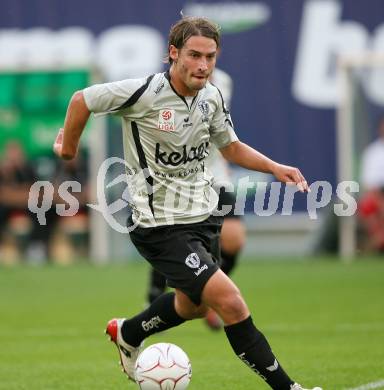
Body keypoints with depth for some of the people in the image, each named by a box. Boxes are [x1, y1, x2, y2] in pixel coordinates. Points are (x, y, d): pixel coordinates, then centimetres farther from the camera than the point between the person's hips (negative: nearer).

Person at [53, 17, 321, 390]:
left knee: (193, 305, 25)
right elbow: (82, 99, -8)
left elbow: (231, 147, 16)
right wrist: (68, 147, 5)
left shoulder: (212, 96, 1)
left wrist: (275, 168, 1)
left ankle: (127, 334, 52)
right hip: (160, 223, -8)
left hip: (202, 215, 8)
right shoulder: (145, 93, -20)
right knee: (231, 303, -16)